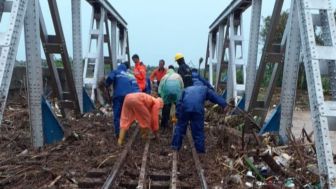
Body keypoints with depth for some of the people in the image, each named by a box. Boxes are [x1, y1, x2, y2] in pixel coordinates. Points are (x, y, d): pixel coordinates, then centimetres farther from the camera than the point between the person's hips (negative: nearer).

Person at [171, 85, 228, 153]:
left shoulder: (186, 89, 35)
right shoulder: (205, 89, 31)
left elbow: (179, 102, 22)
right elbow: (216, 97, 19)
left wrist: (177, 114, 19)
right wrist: (224, 105, 10)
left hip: (185, 107, 2)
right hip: (197, 108, -1)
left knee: (180, 126, 18)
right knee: (198, 130, 10)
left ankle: (175, 145, 23)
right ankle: (200, 150, 16)